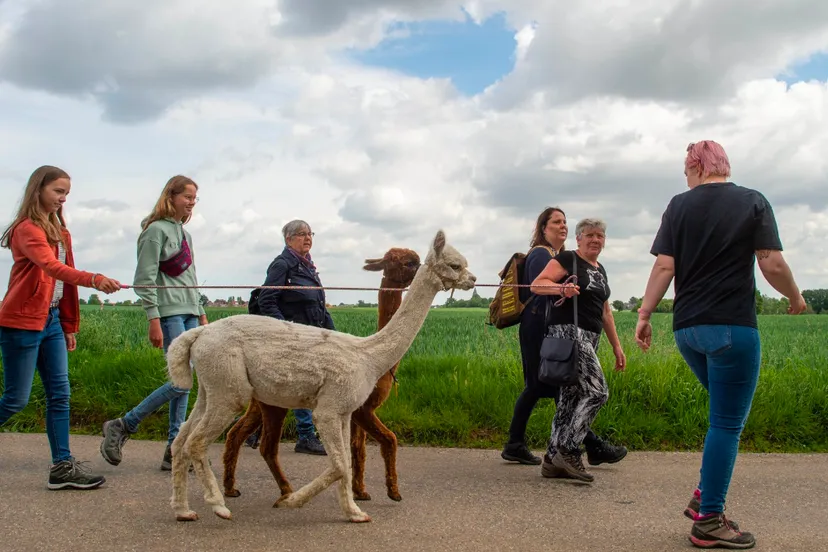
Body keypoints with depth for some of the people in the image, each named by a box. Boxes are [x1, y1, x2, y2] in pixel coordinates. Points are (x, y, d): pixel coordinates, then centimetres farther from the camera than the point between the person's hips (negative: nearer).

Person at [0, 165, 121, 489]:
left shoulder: (60, 232, 14)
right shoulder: (27, 229, -12)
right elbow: (51, 267, -29)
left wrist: (69, 325, 15)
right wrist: (94, 280, -45)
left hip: (52, 320, 8)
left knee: (60, 394, 3)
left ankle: (62, 467, 5)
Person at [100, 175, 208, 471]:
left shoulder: (185, 234, 19)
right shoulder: (156, 230, -6)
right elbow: (145, 279, -11)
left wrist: (201, 314, 20)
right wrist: (154, 320, -17)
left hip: (189, 313, 8)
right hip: (169, 313, -8)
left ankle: (174, 451, 8)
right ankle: (122, 426, 0)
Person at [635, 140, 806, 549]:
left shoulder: (679, 206, 6)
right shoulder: (753, 202, 0)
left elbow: (664, 266, -1)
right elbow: (773, 264, -6)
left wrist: (644, 315, 3)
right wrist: (795, 298, 11)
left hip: (687, 328, 4)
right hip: (732, 327, -4)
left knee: (727, 413, 22)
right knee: (727, 424, 1)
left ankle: (706, 496, 18)